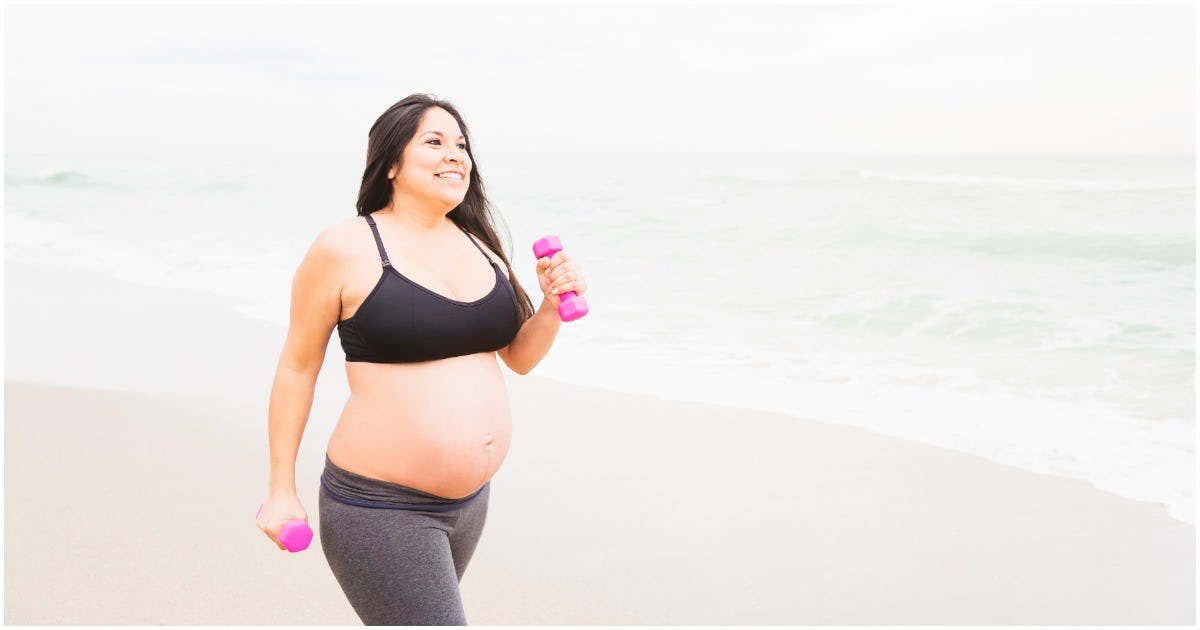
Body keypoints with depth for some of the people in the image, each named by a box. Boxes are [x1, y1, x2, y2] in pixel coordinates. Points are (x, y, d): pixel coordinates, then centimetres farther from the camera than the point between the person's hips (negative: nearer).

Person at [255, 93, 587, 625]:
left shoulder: (479, 245, 7)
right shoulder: (345, 249, -11)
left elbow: (520, 357, 12)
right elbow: (297, 368, -4)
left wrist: (553, 304, -8)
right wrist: (282, 490, -2)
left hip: (469, 500, 7)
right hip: (380, 507, -7)